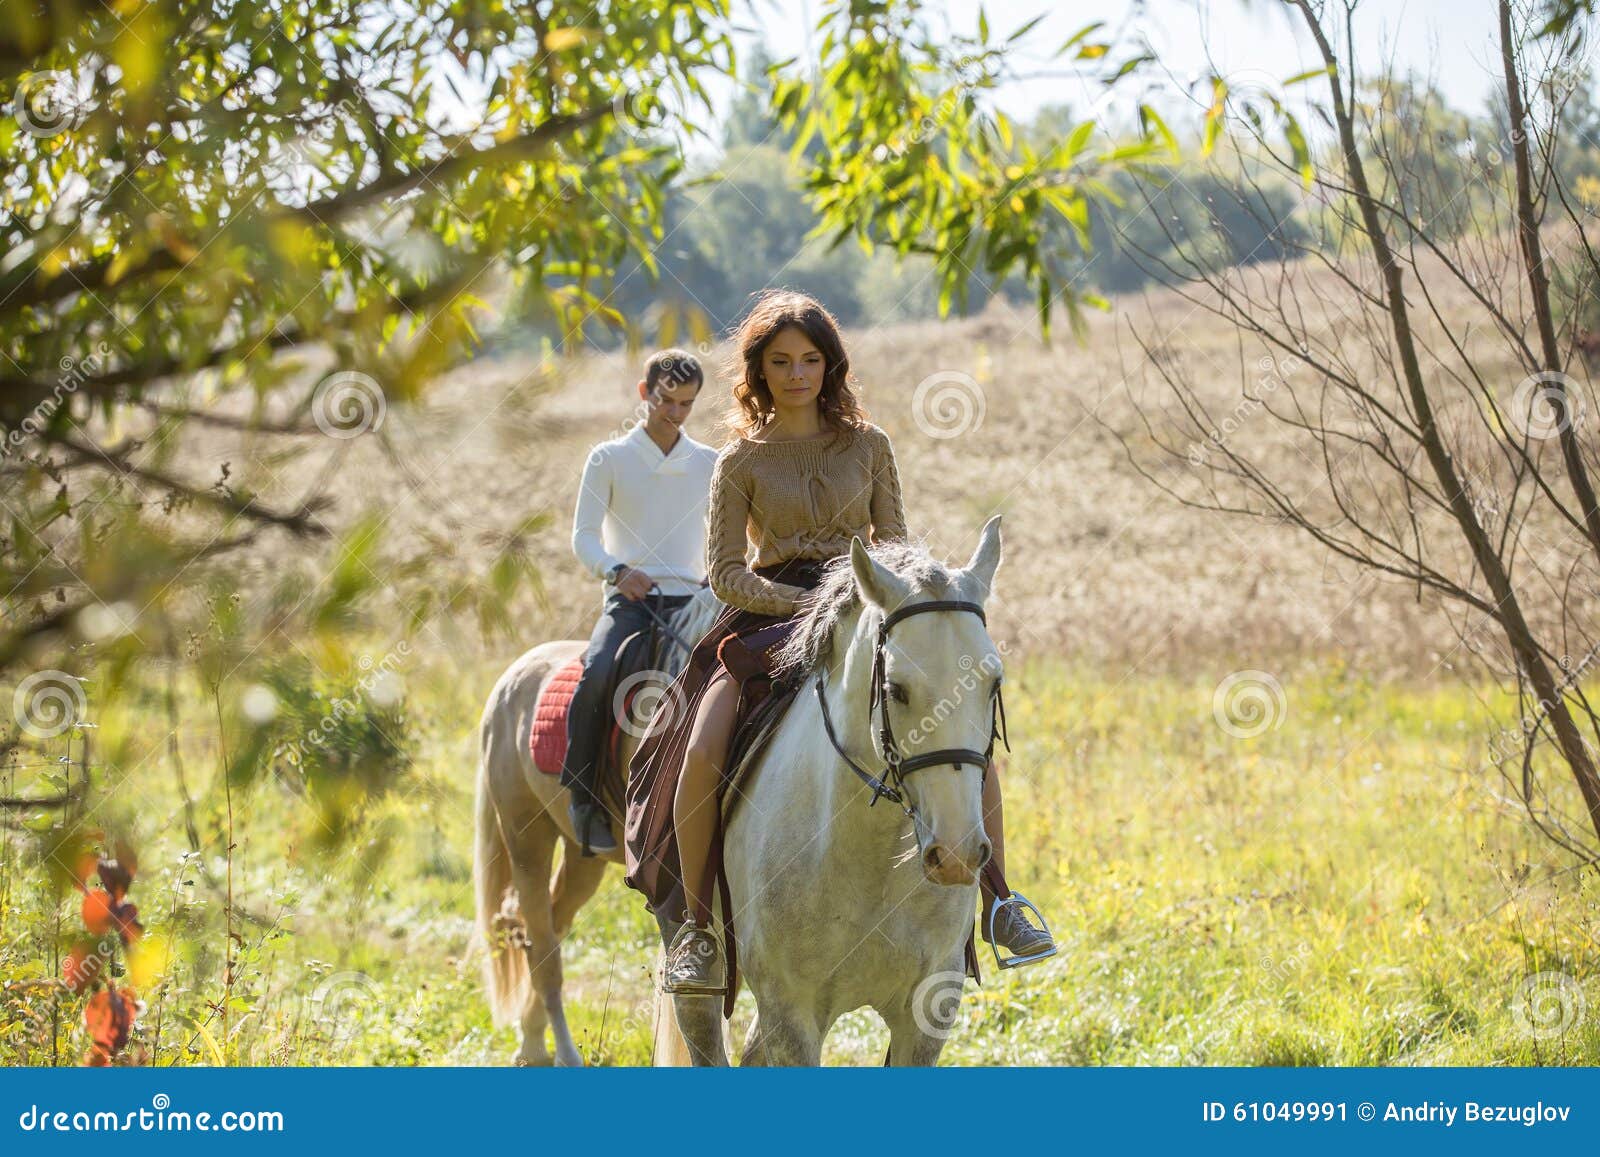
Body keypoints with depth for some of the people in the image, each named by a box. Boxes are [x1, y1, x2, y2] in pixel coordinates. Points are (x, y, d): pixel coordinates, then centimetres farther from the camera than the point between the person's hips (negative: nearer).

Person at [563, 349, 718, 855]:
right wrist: (618, 571, -18)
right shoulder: (609, 458, 8)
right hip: (630, 599, -2)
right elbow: (584, 536, 2)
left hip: (690, 600, 2)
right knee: (597, 674, -32)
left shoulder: (710, 464, 15)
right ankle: (583, 799, -19)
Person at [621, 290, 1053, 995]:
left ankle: (998, 902, -8)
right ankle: (696, 925, -13)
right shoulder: (741, 461, 4)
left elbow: (894, 547, 13)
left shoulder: (867, 446, 10)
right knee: (703, 753, -27)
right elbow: (726, 574, -1)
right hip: (769, 619, -2)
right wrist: (810, 606, -15)